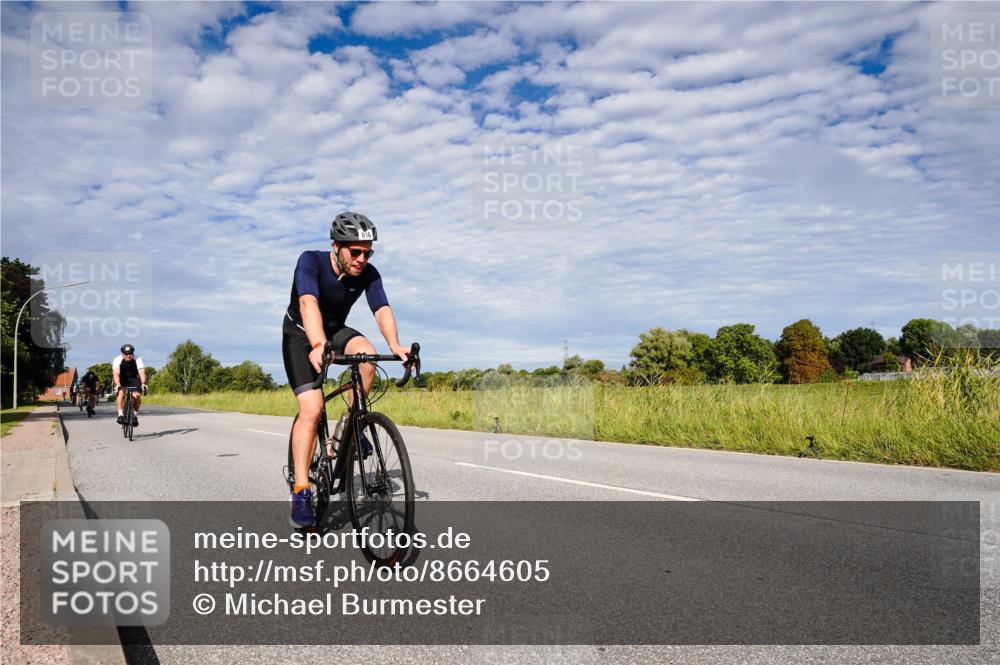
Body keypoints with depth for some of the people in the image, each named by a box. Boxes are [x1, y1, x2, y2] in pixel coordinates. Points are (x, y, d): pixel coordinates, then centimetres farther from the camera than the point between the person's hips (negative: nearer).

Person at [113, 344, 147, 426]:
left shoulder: (137, 359, -24)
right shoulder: (117, 360, -24)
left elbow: (142, 372, -34)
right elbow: (116, 374, -35)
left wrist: (143, 384, -51)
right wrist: (118, 385, -52)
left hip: (134, 379, 0)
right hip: (122, 380, 0)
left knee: (136, 396, -18)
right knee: (121, 393, -27)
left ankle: (135, 415, 4)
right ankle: (120, 415, -18)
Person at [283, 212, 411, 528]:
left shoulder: (368, 274, -16)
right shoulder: (311, 261, -27)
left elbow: (382, 309, -29)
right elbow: (308, 303, -43)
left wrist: (395, 345, -49)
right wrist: (318, 345, -61)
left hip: (335, 331, 3)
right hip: (301, 335, -3)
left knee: (367, 354, -31)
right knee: (311, 408, -20)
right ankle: (301, 490, -12)